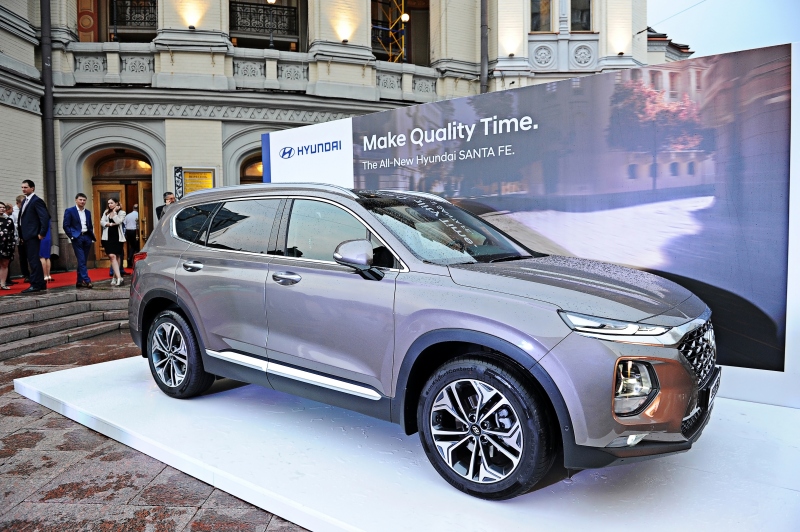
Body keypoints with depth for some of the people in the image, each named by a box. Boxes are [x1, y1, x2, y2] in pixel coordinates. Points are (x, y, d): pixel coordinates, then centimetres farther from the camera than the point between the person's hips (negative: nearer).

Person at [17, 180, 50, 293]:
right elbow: (22, 219, 20)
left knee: (33, 260, -9)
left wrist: (42, 233, -19)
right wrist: (21, 235, 14)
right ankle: (41, 284, 16)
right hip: (26, 237, 9)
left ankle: (35, 285, -7)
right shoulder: (25, 201, 19)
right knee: (33, 260, 11)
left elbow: (45, 217, -17)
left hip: (33, 236, -9)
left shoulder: (36, 201, -8)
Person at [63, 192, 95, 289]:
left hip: (87, 237, 5)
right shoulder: (69, 211, 1)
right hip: (77, 237, -5)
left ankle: (79, 281, 13)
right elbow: (66, 226, -3)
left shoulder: (88, 212, 16)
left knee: (83, 261, 8)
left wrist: (91, 235, 8)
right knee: (81, 261, -10)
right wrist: (72, 236, -11)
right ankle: (86, 281, -15)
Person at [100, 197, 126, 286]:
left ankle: (115, 277, 18)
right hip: (108, 237, 2)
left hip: (117, 237, -2)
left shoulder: (121, 212, 2)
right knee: (112, 256, -11)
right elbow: (102, 222, 2)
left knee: (116, 257, 7)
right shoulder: (106, 212, 13)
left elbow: (118, 221, -14)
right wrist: (111, 224, -12)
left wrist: (114, 211, -8)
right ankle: (119, 277, -17)